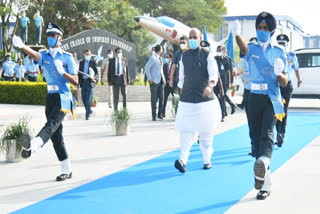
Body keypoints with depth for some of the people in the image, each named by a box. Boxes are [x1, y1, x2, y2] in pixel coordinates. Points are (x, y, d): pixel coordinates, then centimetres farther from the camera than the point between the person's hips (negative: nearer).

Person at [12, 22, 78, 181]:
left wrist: (62, 72, -18)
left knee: (52, 124, -29)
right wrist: (21, 45, -35)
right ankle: (66, 170, 16)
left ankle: (33, 146, -57)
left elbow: (75, 81, -1)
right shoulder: (44, 55, 11)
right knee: (56, 135, 7)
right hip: (50, 97, 5)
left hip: (63, 98, -5)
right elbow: (34, 54, -14)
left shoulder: (67, 57, 1)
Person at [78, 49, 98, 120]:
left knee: (88, 99, -7)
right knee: (83, 98, 7)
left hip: (90, 82, -4)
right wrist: (78, 82, 8)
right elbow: (79, 72, 14)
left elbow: (96, 72, 4)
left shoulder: (92, 62, 4)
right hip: (83, 82, 4)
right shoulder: (81, 62, 12)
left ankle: (87, 115, -3)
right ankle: (89, 110, 28)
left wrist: (94, 77, -16)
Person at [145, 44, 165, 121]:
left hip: (160, 81, 7)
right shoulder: (153, 58, -8)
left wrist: (163, 78, 14)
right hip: (154, 81, -7)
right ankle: (154, 116, 3)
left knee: (161, 98, 6)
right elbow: (146, 68, -13)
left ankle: (160, 114, 16)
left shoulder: (160, 58, 16)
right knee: (154, 99, -2)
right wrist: (149, 78, -16)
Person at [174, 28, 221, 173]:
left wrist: (209, 86, -33)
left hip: (205, 99, -2)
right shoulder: (184, 56, 10)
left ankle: (207, 160, 17)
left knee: (206, 132, 6)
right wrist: (181, 92, 19)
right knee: (186, 131, -7)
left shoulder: (207, 55, -1)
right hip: (187, 99, 2)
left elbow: (214, 74, -14)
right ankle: (183, 160, -13)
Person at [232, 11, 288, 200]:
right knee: (256, 136, 5)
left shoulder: (279, 53, 3)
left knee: (267, 133, -24)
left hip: (272, 99, -2)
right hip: (254, 98, 2)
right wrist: (237, 34, -43)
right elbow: (243, 48, -22)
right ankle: (265, 182, 16)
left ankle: (263, 162, -50)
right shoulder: (252, 49, 6)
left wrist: (278, 73, -22)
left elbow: (284, 83, 1)